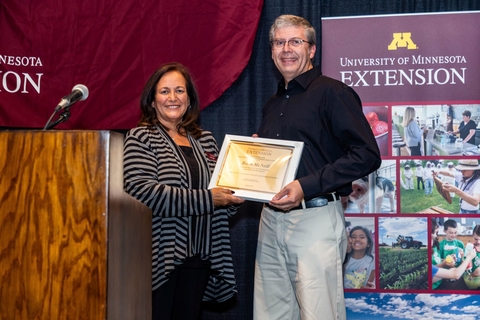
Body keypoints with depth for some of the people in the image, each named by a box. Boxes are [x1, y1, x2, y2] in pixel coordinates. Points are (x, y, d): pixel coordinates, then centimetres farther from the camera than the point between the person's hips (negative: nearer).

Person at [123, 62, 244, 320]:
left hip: (198, 259, 5)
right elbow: (142, 191, -18)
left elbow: (224, 200, 20)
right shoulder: (141, 138, -2)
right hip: (160, 259, -5)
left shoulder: (205, 141, 14)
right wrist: (206, 199, -19)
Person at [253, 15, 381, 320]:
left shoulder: (332, 92, -6)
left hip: (315, 217, -7)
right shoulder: (273, 104, 19)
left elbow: (367, 155, -15)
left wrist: (307, 186, -21)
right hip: (271, 220, 7)